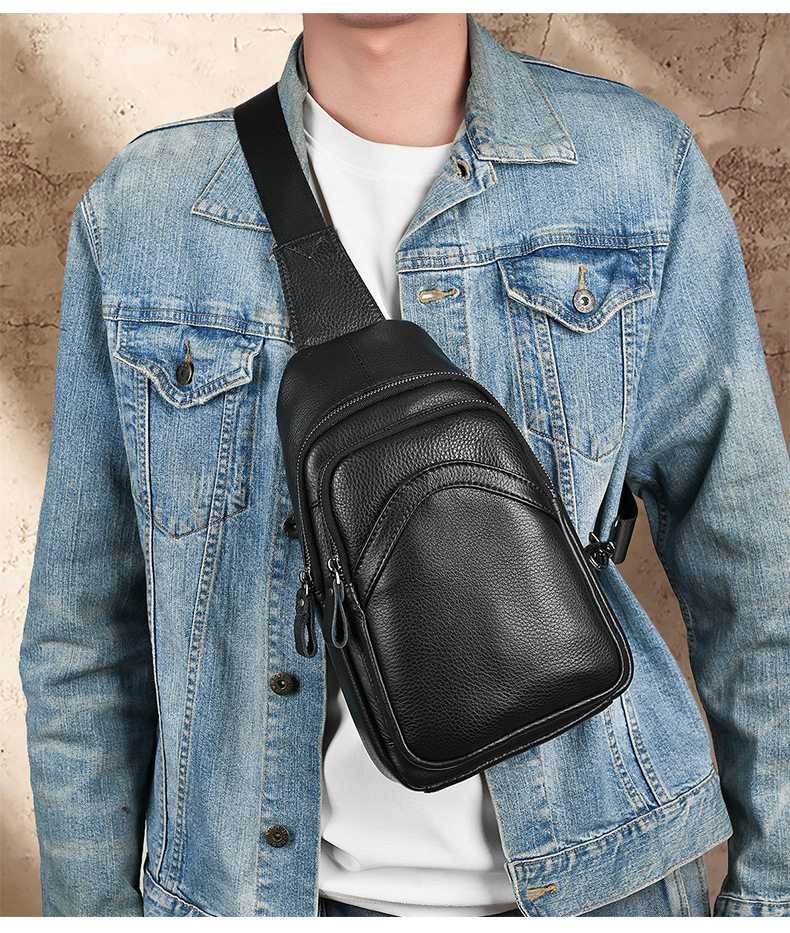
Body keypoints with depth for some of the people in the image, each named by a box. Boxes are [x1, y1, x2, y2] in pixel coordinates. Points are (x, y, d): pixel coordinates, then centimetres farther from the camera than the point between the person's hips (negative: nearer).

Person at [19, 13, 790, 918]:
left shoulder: (641, 166, -8)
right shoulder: (139, 209, -7)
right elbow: (85, 632, 0)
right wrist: (95, 906, 5)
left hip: (597, 876, 1)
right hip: (273, 882, 1)